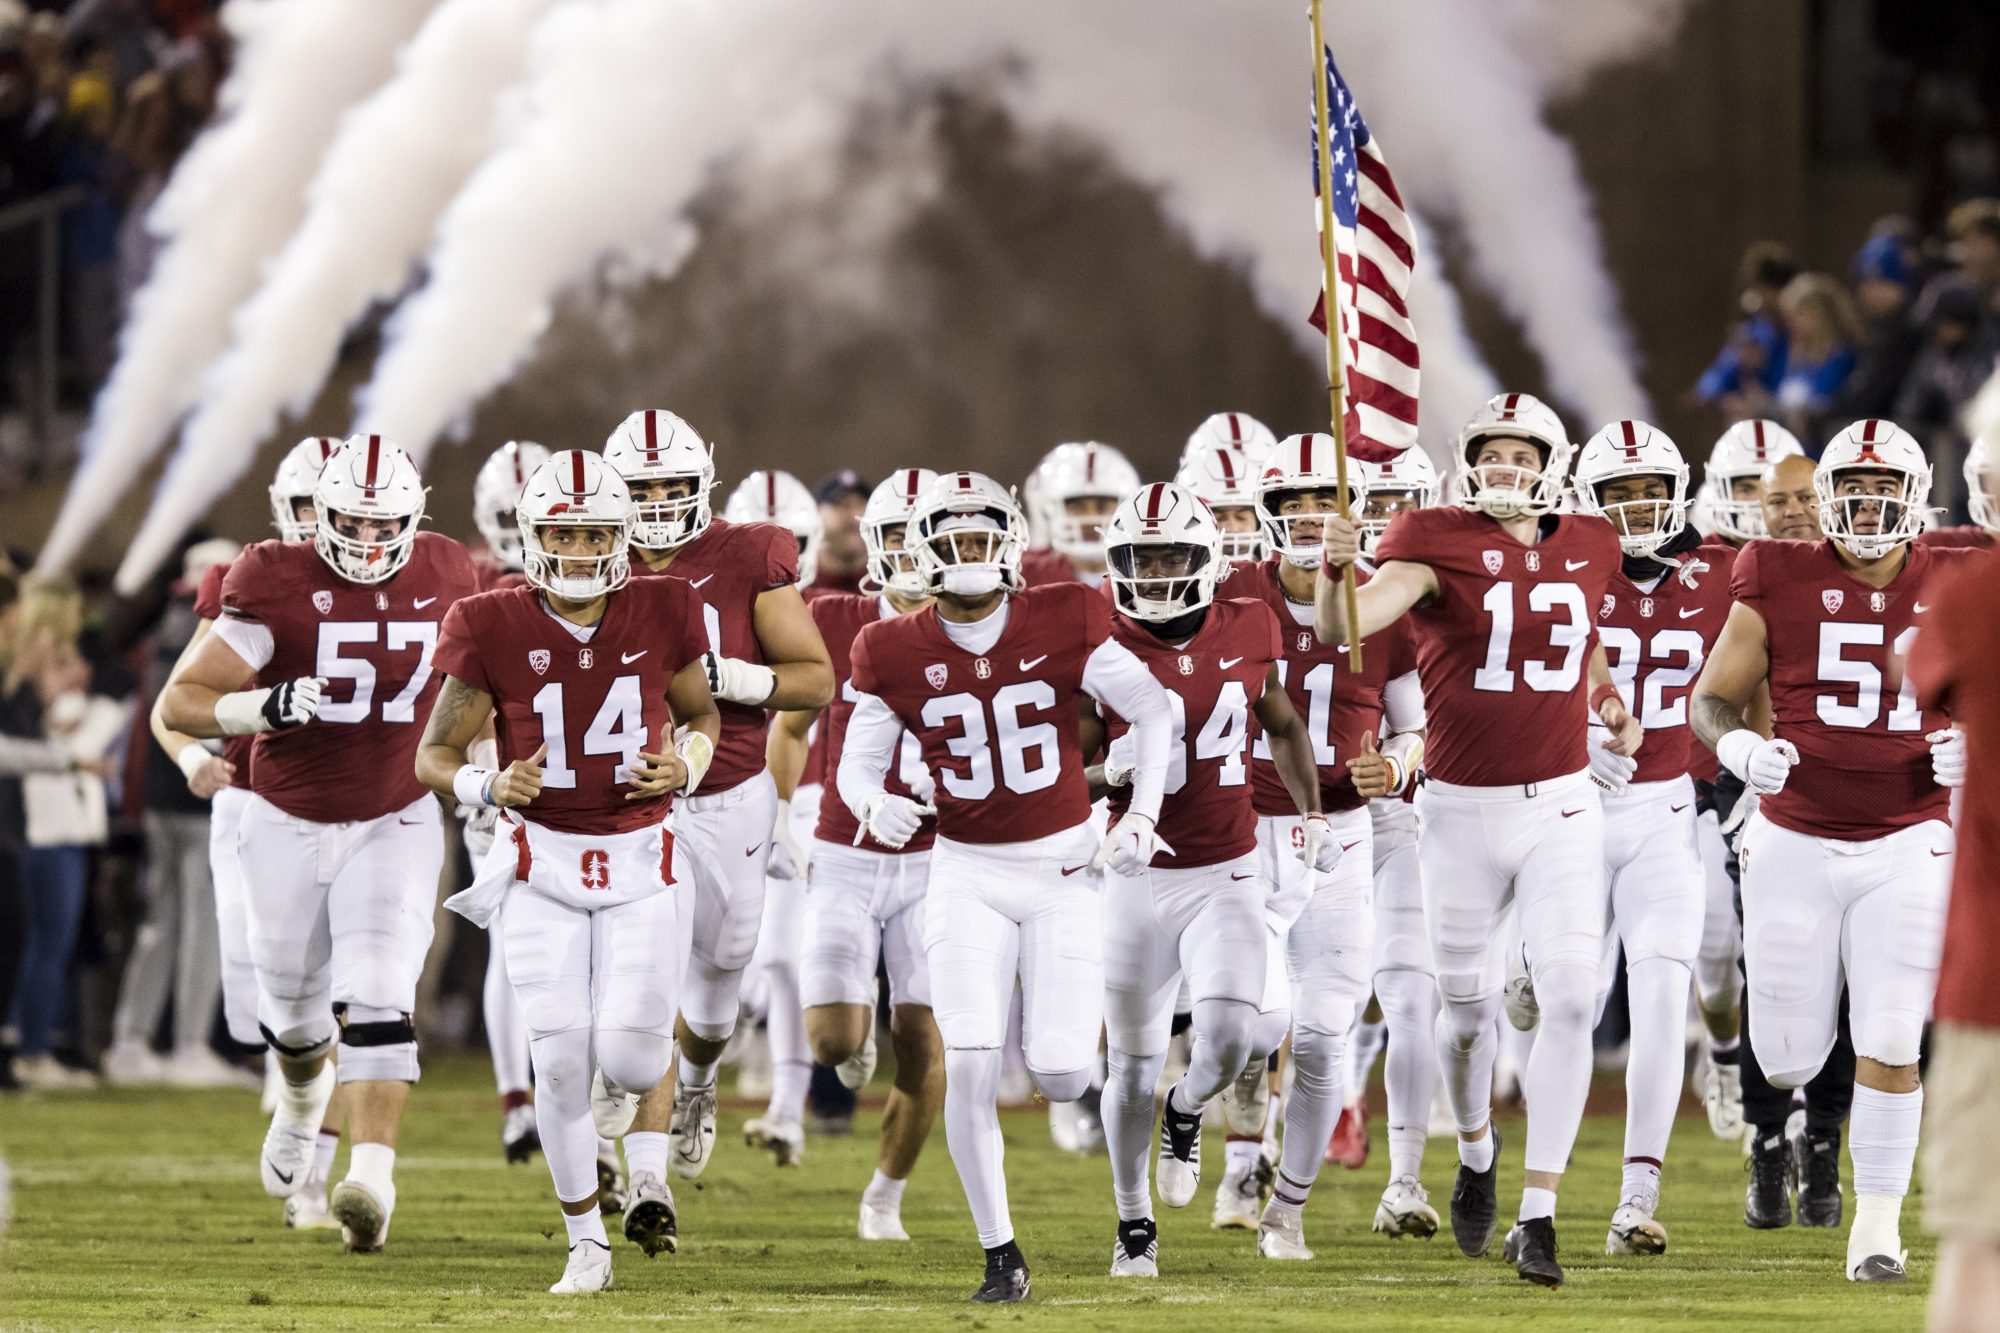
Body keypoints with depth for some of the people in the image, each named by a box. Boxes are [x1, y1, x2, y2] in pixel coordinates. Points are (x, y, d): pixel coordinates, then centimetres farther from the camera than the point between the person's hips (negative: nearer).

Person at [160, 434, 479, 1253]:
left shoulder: (445, 581, -6)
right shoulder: (277, 586, -17)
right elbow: (179, 702, -19)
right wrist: (261, 708, -37)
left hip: (394, 825, 0)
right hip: (289, 825, 0)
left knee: (376, 1000, -18)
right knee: (294, 1008, 17)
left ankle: (372, 1177, -27)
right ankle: (305, 1094, 52)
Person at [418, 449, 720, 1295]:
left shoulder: (661, 616, -3)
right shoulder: (494, 630, -8)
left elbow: (703, 717, 15)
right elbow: (434, 756, -1)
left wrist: (686, 765, -7)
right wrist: (488, 787, -22)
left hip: (640, 861, 1)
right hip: (541, 862, -1)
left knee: (629, 1056, -10)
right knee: (560, 1058, -7)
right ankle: (586, 1244, 8)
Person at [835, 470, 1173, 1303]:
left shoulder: (1062, 625, -8)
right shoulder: (898, 655, -5)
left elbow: (1152, 710, 2)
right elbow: (859, 763, 2)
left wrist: (1143, 815, -5)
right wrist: (873, 805, -20)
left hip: (1064, 866, 0)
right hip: (968, 874, 0)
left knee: (1062, 1078, -6)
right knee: (969, 1066, -13)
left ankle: (1058, 1047, 34)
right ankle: (1000, 1255, -1)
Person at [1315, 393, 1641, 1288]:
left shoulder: (1587, 551, 5)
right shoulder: (1439, 544, -9)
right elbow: (1345, 627, -25)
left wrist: (1610, 704, 7)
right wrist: (1336, 571, -46)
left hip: (1560, 809, 2)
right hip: (1461, 810, -2)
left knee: (1569, 1001, -11)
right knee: (1469, 1009, 10)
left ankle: (1538, 1216, -7)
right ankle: (1476, 1149, 42)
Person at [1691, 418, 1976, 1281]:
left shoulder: (1954, 593, 0)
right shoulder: (1780, 584, -4)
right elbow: (1713, 698, 3)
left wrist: (1972, 748, -11)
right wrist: (1737, 746, -19)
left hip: (1908, 844, 0)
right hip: (1796, 843, 0)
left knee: (1889, 1044, -8)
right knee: (1789, 1061, 3)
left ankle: (1878, 1216, 6)